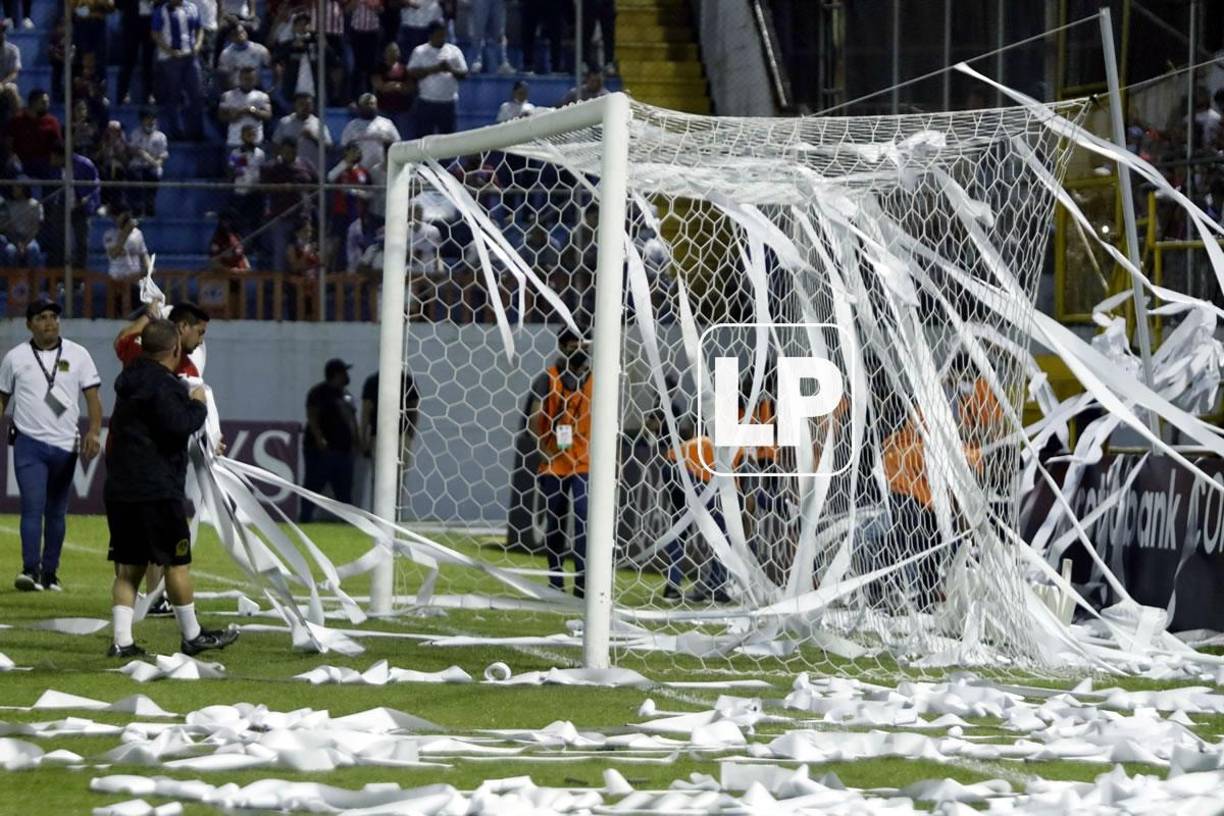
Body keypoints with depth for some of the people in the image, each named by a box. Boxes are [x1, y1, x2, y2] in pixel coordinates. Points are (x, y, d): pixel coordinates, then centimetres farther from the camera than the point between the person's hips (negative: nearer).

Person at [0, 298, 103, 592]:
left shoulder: (77, 355, 4)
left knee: (56, 512, 9)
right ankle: (31, 570, -22)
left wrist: (94, 432, -14)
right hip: (29, 444, -2)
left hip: (65, 446, 2)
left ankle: (49, 573, 16)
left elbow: (92, 396, 0)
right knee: (33, 507, -15)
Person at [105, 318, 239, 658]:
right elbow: (179, 425, -25)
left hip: (119, 488, 8)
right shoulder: (161, 384, -15)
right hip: (157, 490, -8)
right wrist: (197, 404, -6)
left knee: (128, 566, 8)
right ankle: (192, 636, 11)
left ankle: (121, 640, 2)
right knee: (177, 562, 3)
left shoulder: (132, 379, 14)